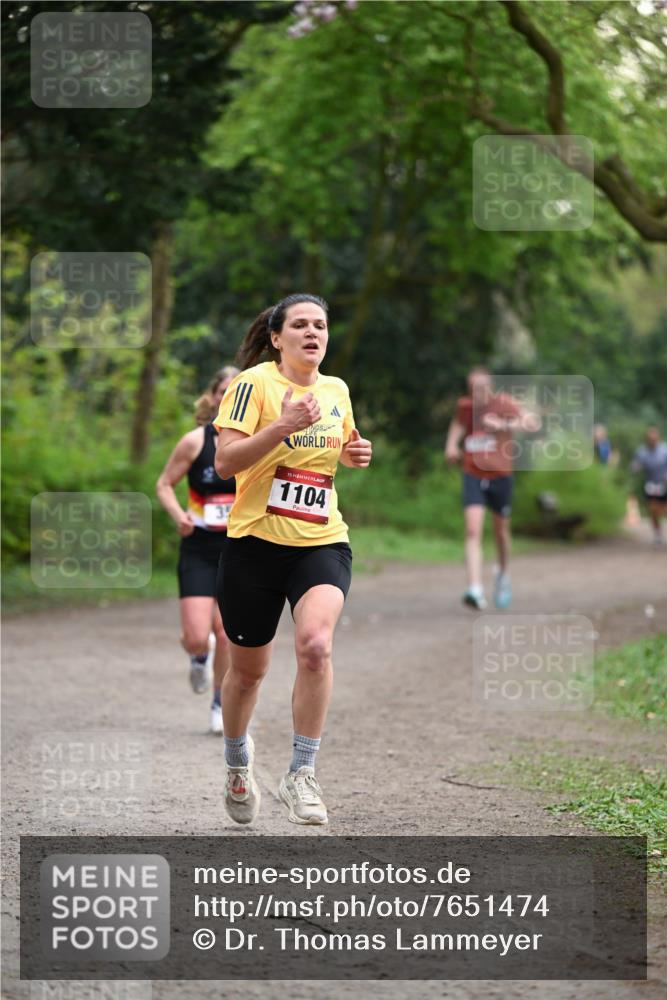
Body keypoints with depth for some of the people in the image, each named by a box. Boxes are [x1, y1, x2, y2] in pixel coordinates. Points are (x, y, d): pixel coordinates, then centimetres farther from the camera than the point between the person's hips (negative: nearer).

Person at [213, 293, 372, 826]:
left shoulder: (337, 390, 8)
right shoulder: (254, 383, -8)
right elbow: (224, 462, -17)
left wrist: (354, 454, 4)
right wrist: (284, 426, -27)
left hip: (323, 542, 2)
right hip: (256, 542, -2)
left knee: (315, 643, -25)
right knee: (249, 668, 11)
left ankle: (301, 773, -14)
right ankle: (238, 762, 41)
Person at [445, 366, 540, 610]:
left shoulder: (504, 404, -9)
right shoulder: (465, 405, 2)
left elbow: (533, 422, -22)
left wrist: (503, 425, -34)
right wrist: (451, 445, 7)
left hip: (500, 476, -1)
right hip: (473, 476, 1)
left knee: (500, 530, 15)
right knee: (473, 531, -16)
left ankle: (503, 573, 45)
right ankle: (475, 590, -25)